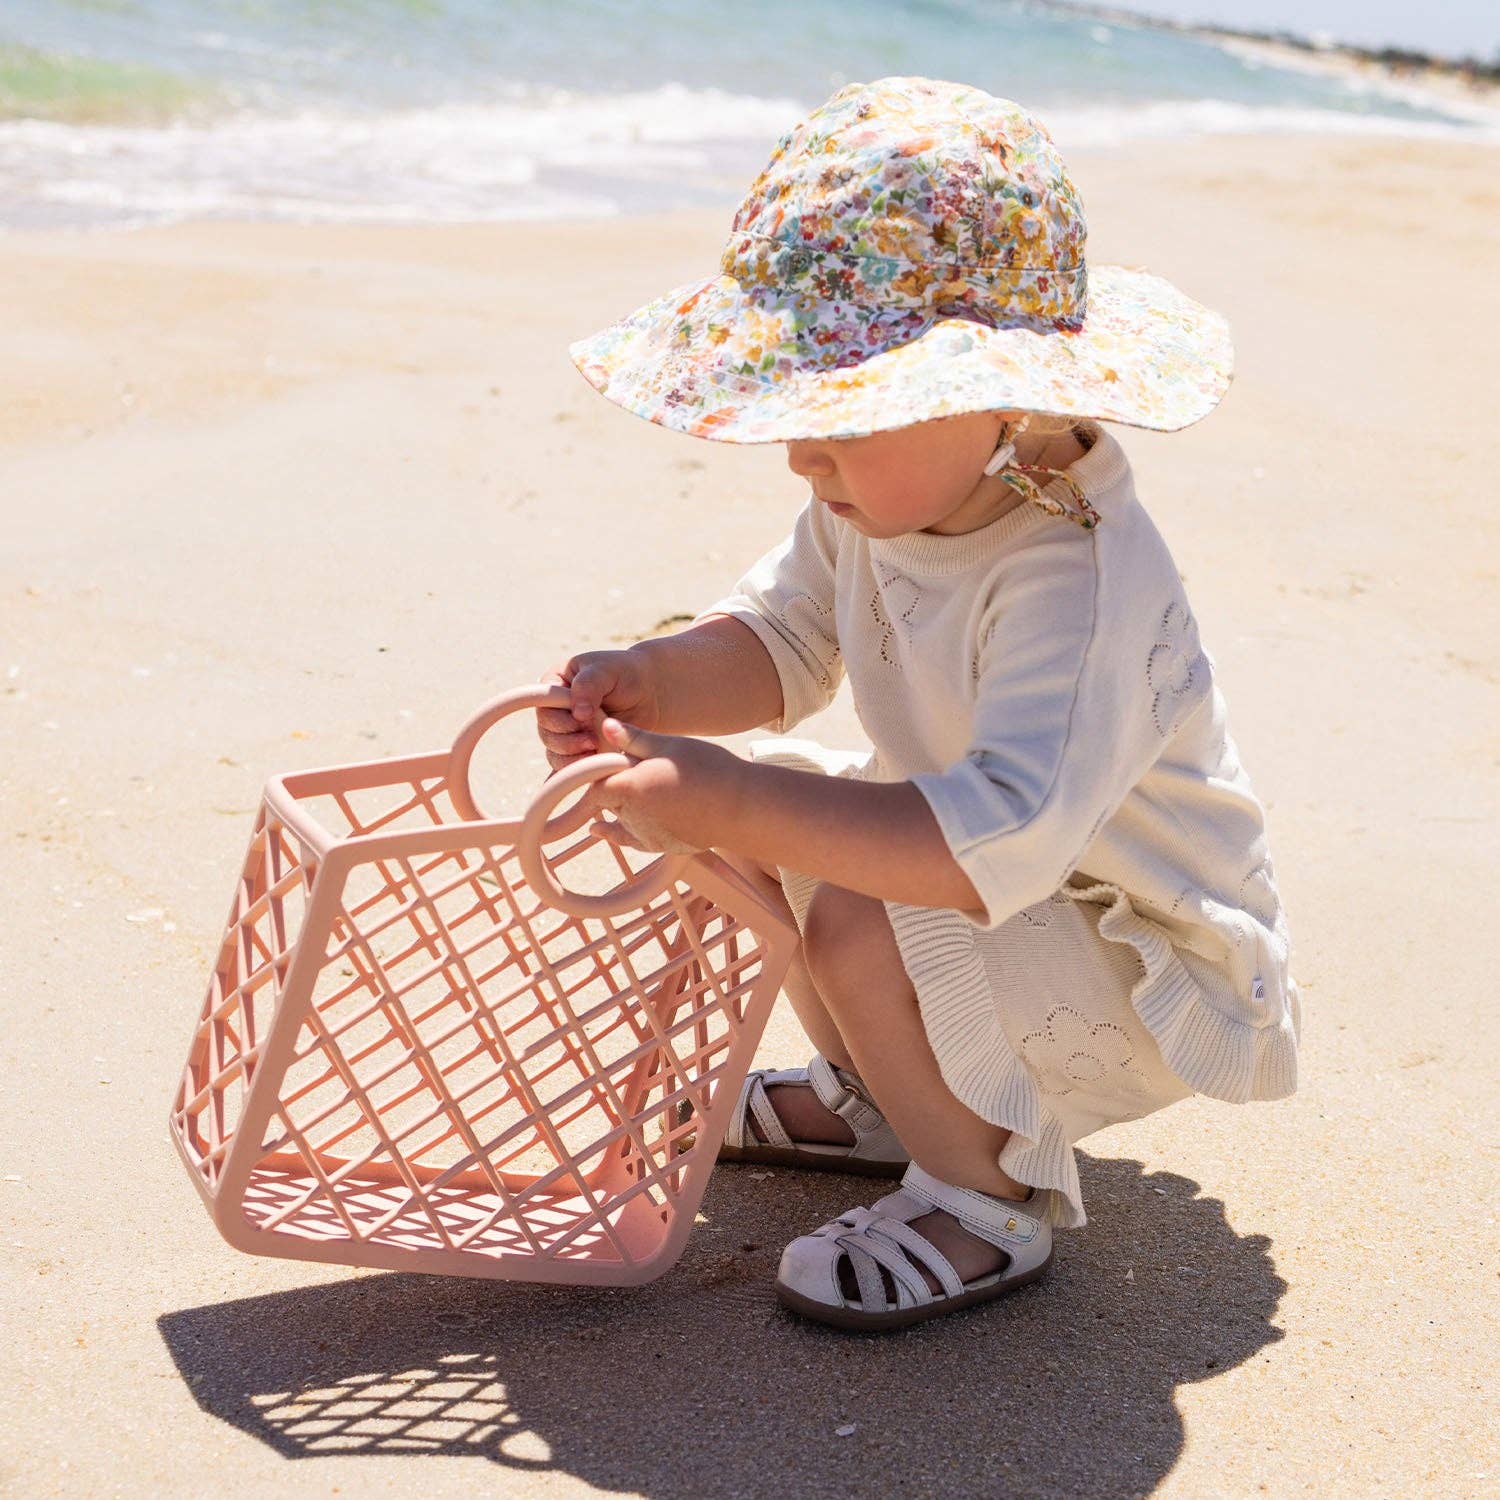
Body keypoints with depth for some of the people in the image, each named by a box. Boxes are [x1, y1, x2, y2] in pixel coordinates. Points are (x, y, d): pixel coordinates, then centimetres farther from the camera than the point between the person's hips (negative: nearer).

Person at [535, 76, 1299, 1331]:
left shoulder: (1080, 583, -36)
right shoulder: (878, 501, -8)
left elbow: (1000, 844, -46)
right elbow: (783, 640, 6)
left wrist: (729, 803, -47)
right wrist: (649, 684, -15)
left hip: (1152, 985, -9)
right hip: (999, 876, 9)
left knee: (867, 922, -32)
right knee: (774, 809, 5)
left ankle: (992, 1196, -4)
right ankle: (878, 1091, 23)